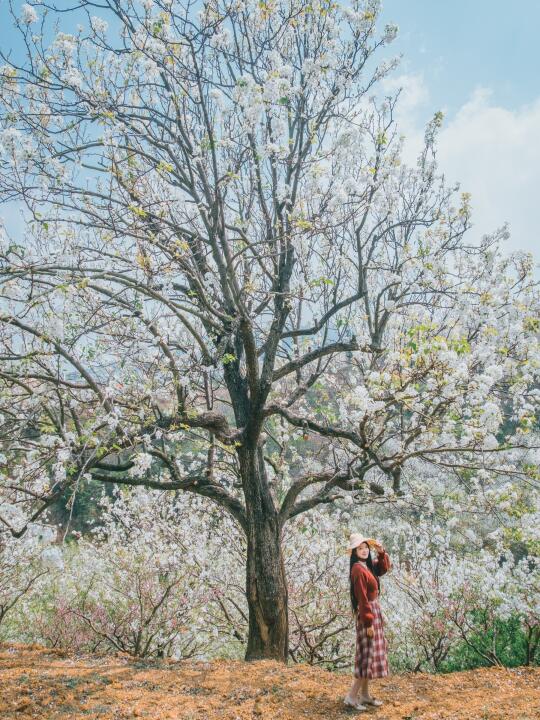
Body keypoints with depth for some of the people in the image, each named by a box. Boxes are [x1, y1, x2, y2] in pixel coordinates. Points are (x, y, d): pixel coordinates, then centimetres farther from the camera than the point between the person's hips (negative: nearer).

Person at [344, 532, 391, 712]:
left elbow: (384, 568, 20)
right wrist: (368, 623, -20)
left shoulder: (367, 566, 6)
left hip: (374, 611, 9)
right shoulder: (358, 570, -21)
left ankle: (364, 694, 22)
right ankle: (351, 696, 0)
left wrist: (381, 552, 2)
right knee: (368, 655, -5)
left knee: (370, 654, 14)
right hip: (367, 614, -9)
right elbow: (362, 599, -22)